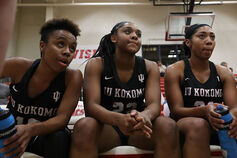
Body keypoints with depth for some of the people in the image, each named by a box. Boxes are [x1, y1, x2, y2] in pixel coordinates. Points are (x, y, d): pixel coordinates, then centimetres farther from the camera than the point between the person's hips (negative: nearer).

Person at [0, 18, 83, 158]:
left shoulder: (73, 77, -17)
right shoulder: (19, 67, -14)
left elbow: (62, 118, -23)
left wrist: (31, 130, -44)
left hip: (46, 135, -2)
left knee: (59, 138, -34)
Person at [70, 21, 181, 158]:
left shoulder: (150, 67, 1)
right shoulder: (97, 64, -6)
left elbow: (154, 104, -12)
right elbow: (91, 105, -18)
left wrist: (144, 116, -39)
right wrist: (118, 119, -40)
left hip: (139, 128, 3)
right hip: (107, 125, -2)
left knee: (169, 126, -28)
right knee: (84, 126, -34)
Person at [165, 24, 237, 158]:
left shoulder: (224, 73, 9)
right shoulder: (174, 71, -3)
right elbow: (176, 111, -11)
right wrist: (204, 111, -31)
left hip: (218, 127, 3)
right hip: (184, 127, -2)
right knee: (197, 124, -36)